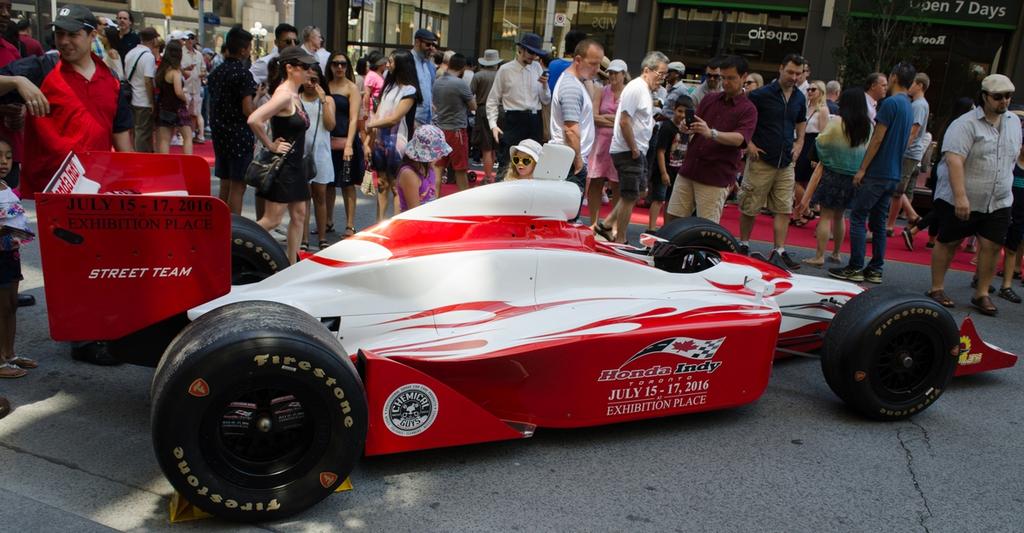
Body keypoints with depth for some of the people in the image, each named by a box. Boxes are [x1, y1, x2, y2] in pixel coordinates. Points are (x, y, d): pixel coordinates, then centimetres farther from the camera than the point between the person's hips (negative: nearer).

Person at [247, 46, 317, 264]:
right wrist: (271, 145, -18)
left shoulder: (295, 95, 10)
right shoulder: (284, 95, -18)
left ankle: (292, 264, 18)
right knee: (272, 219, -5)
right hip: (282, 164, -9)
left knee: (299, 215, 10)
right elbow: (254, 120, -29)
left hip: (294, 165, 9)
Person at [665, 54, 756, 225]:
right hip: (688, 169, 5)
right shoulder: (710, 99, 13)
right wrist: (687, 128, -11)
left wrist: (711, 133, -37)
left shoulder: (748, 109, -3)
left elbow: (739, 139, -18)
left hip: (716, 177, -5)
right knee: (672, 218, 4)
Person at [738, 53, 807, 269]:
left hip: (786, 162, 5)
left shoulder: (799, 98, 11)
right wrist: (749, 143, -12)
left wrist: (799, 143, 10)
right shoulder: (761, 95, -7)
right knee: (750, 207, 3)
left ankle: (779, 251, 6)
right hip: (761, 160, -5)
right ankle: (743, 245, 18)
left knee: (784, 209, 2)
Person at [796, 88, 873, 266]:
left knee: (826, 216, -1)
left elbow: (820, 143, -3)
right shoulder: (869, 126, 0)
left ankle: (819, 256, -2)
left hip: (833, 174, -5)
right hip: (854, 177, 5)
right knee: (839, 216, 18)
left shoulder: (836, 122, -12)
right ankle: (836, 253, 26)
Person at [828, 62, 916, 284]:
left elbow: (877, 139, -16)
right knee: (878, 222, 10)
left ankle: (855, 268, -4)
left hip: (877, 172, -8)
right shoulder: (909, 107, 16)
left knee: (858, 217, -4)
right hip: (893, 174, 8)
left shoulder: (891, 103, -12)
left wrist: (862, 168, -13)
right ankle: (875, 269, 12)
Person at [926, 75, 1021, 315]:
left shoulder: (1014, 121, 9)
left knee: (992, 246, 1)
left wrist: (1007, 186, 20)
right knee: (948, 243, 4)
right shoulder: (966, 124, -15)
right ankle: (937, 289, 15)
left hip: (999, 203, 6)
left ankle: (982, 294, 12)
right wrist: (960, 197, -32)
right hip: (959, 201, -5)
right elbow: (954, 160, -25)